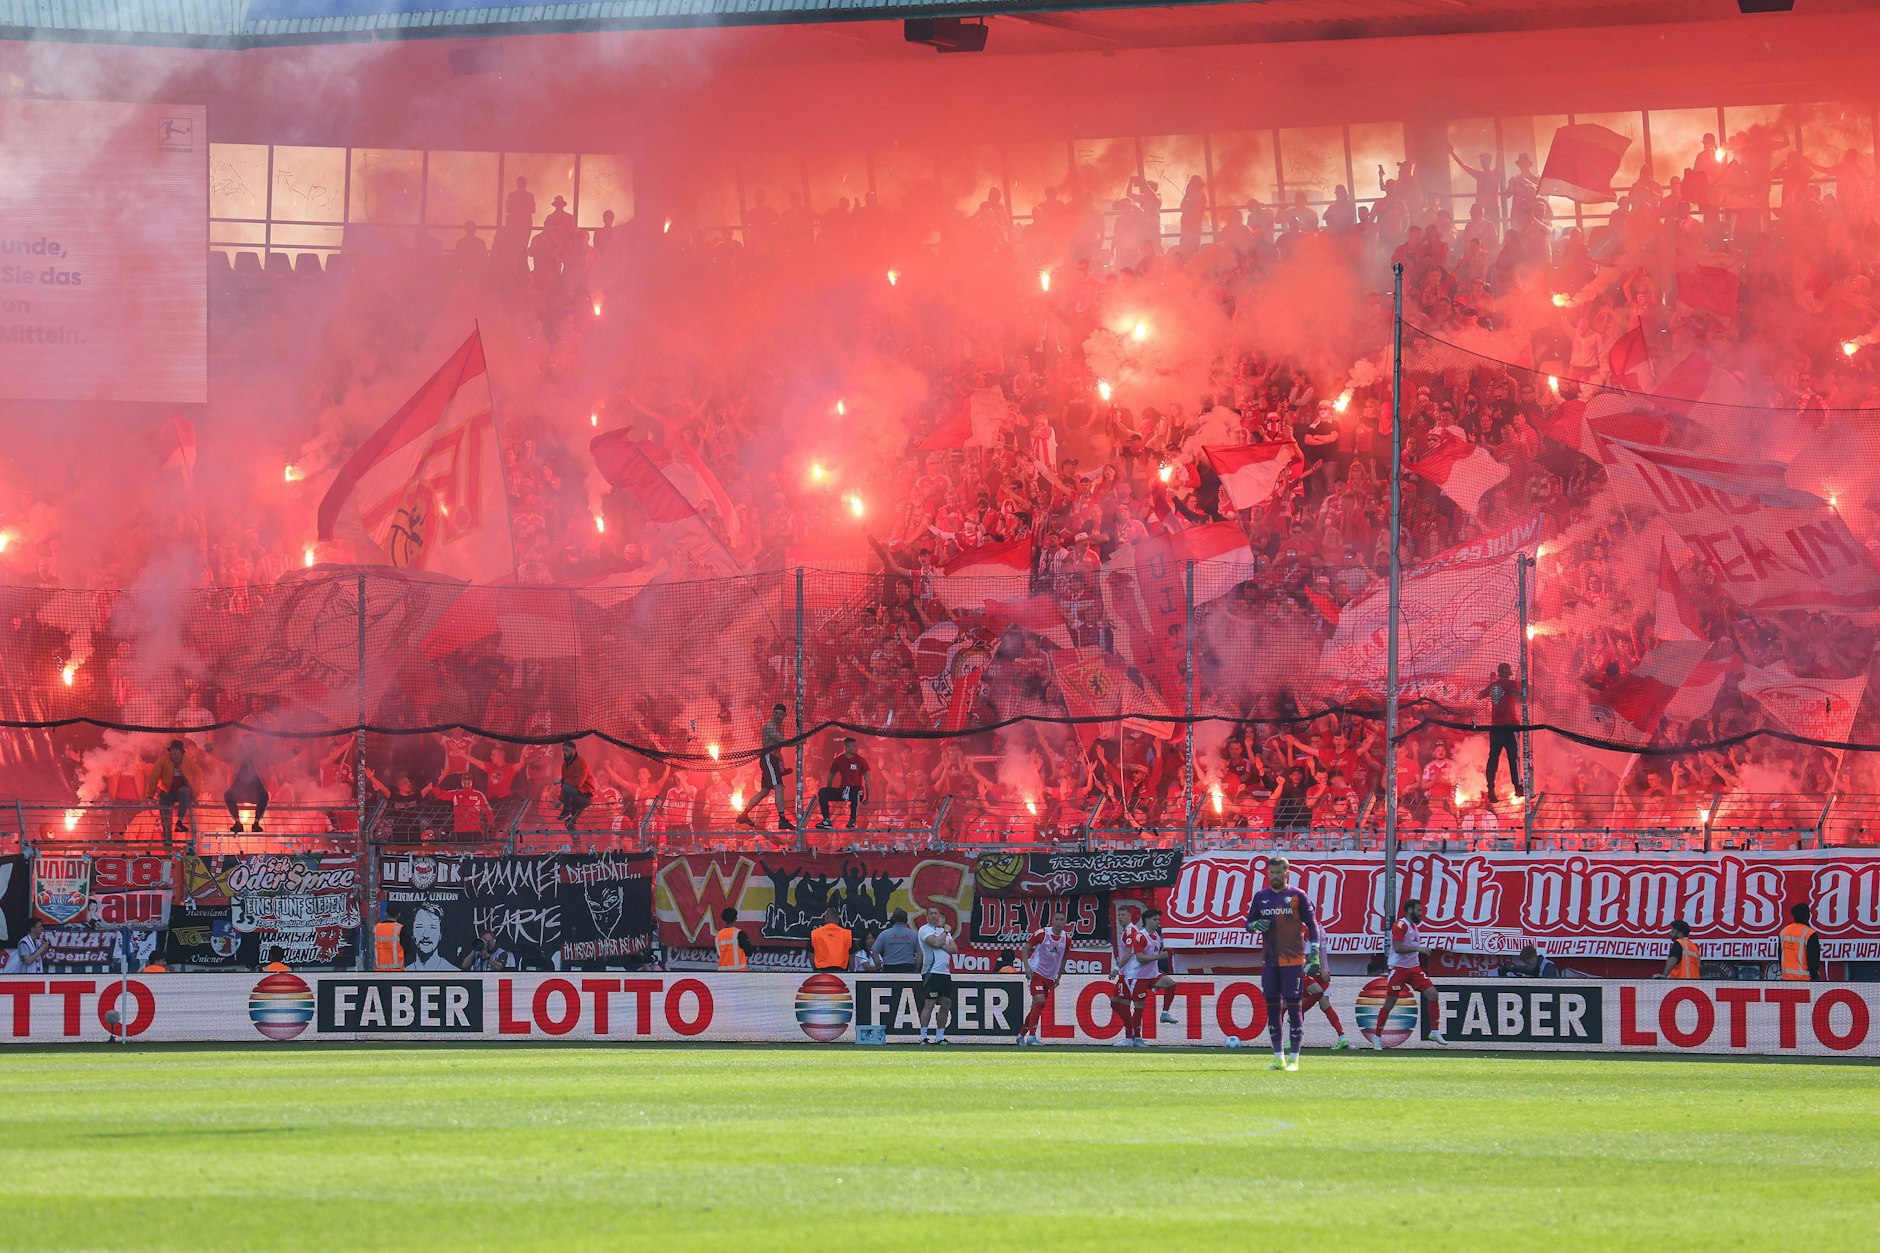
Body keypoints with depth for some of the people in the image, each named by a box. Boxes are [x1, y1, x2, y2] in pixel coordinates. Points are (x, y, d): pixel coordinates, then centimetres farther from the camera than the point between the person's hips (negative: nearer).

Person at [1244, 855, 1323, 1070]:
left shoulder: (1297, 896, 0)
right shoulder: (1261, 897, 11)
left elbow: (1311, 924, 2)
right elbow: (1248, 923, 18)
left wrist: (1314, 954, -5)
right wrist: (1256, 925, -6)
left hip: (1293, 961, -4)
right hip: (1269, 961, 4)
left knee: (1294, 1007, -6)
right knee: (1272, 1007, 5)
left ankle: (1293, 1059, -3)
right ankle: (1279, 1058, 12)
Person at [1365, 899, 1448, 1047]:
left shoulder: (1415, 926, 15)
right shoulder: (1401, 925, -12)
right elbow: (1398, 948, -22)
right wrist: (1418, 948, -23)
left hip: (1414, 968, 8)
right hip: (1399, 968, -8)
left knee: (1432, 993, -7)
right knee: (1390, 1003, -2)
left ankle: (1435, 1032, -4)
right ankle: (1377, 1036, 9)